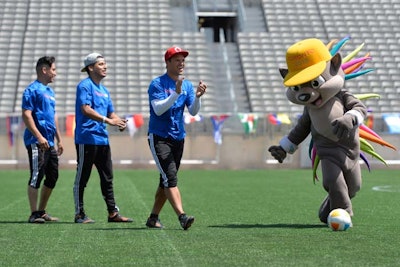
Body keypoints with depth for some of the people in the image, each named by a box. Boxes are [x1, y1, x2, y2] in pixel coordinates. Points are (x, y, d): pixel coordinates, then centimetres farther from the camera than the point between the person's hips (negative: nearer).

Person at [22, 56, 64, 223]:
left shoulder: (50, 92, 20)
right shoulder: (32, 90, -8)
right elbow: (26, 115, -15)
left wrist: (59, 140, 23)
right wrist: (39, 137, -22)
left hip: (49, 143, 9)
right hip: (36, 142, -9)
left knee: (52, 178, 11)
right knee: (36, 178, -7)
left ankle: (42, 212, 20)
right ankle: (34, 214, -3)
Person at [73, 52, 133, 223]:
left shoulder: (104, 90, 20)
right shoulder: (85, 85, -7)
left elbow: (111, 112, 20)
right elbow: (85, 109, -19)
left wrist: (120, 121, -2)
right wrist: (108, 120, -25)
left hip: (102, 139, 9)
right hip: (87, 138, -9)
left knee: (107, 178, 9)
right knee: (82, 177, -1)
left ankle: (113, 213, 13)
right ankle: (79, 214, 4)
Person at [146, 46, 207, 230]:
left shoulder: (187, 85, 10)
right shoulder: (157, 84, -8)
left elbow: (193, 111, 1)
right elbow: (158, 109, -21)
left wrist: (197, 96, -18)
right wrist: (176, 93, -29)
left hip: (178, 138, 7)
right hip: (159, 137, -7)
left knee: (166, 181, 10)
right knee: (170, 177, -18)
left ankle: (153, 218, 20)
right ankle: (182, 216, -29)